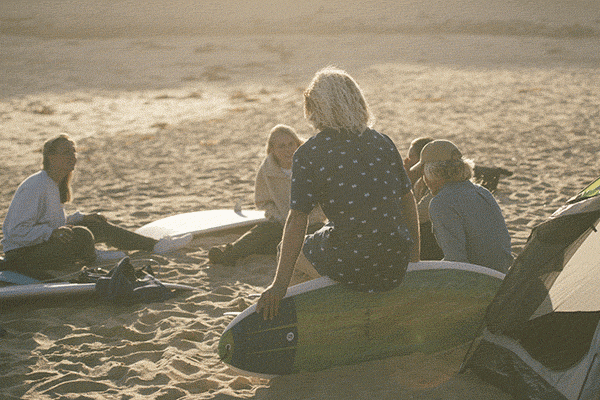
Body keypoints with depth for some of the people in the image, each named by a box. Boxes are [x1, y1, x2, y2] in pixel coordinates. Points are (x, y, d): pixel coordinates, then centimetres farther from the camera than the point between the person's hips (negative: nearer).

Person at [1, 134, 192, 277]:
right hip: (22, 255, -10)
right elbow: (16, 231, -24)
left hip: (45, 243, 10)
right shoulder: (35, 186, -21)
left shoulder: (55, 184, 9)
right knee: (81, 235, -29)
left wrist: (81, 218, 9)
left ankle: (155, 245, 6)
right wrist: (52, 232, -34)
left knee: (99, 226, 3)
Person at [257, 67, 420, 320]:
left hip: (349, 269, -4)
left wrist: (280, 285, -8)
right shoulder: (383, 143, 5)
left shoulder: (307, 154, -7)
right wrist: (414, 257, 22)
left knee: (294, 248, 26)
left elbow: (297, 219, -11)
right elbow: (408, 200, 9)